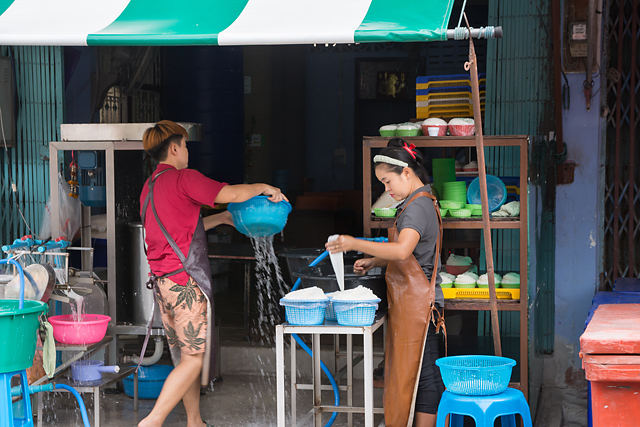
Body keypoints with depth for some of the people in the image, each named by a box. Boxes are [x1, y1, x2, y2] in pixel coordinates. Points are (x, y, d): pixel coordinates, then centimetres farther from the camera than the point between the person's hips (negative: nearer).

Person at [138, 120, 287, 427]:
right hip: (187, 280, -9)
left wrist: (221, 218, 28)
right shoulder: (183, 178, -10)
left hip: (161, 282, 9)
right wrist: (264, 188, 5)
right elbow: (233, 194, -13)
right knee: (193, 358, -5)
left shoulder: (149, 187, 17)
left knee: (184, 356, 15)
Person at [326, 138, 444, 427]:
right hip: (412, 303, 10)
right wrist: (373, 262, 13)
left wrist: (355, 244, -29)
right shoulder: (419, 203, 17)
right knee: (425, 373, 12)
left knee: (421, 374, -6)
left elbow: (402, 250, -33)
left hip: (417, 303, -10)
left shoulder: (418, 206, -16)